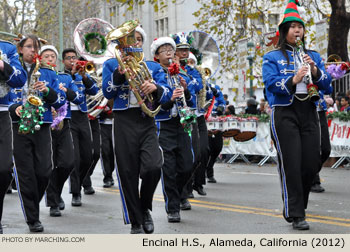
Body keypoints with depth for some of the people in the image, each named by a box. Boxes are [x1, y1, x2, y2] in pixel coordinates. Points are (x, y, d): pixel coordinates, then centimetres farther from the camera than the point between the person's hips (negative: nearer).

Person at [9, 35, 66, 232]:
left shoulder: (48, 73, 12)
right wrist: (14, 109, -13)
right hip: (19, 127, -1)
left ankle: (33, 205, 20)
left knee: (44, 172, -6)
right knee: (26, 174, -3)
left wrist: (48, 91, -10)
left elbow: (61, 101, 9)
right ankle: (33, 219, 5)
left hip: (42, 127, 1)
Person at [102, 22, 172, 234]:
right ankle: (136, 223, 9)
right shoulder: (111, 64, 12)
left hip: (147, 122, 1)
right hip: (124, 122, -1)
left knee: (153, 167, -18)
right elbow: (107, 93, -1)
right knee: (128, 174, -2)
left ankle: (145, 209, 8)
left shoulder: (154, 67, 17)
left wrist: (155, 88, -17)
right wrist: (119, 73, -16)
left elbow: (167, 94, 5)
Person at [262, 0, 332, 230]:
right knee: (291, 164, -7)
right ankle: (295, 214, -2)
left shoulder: (314, 56, 15)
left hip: (309, 112, 4)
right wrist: (293, 80, -27)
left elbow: (326, 84, 7)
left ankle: (297, 204, 23)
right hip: (285, 114, -4)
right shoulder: (273, 58, 3)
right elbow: (271, 83, -11)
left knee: (312, 163, 2)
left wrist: (315, 70, -11)